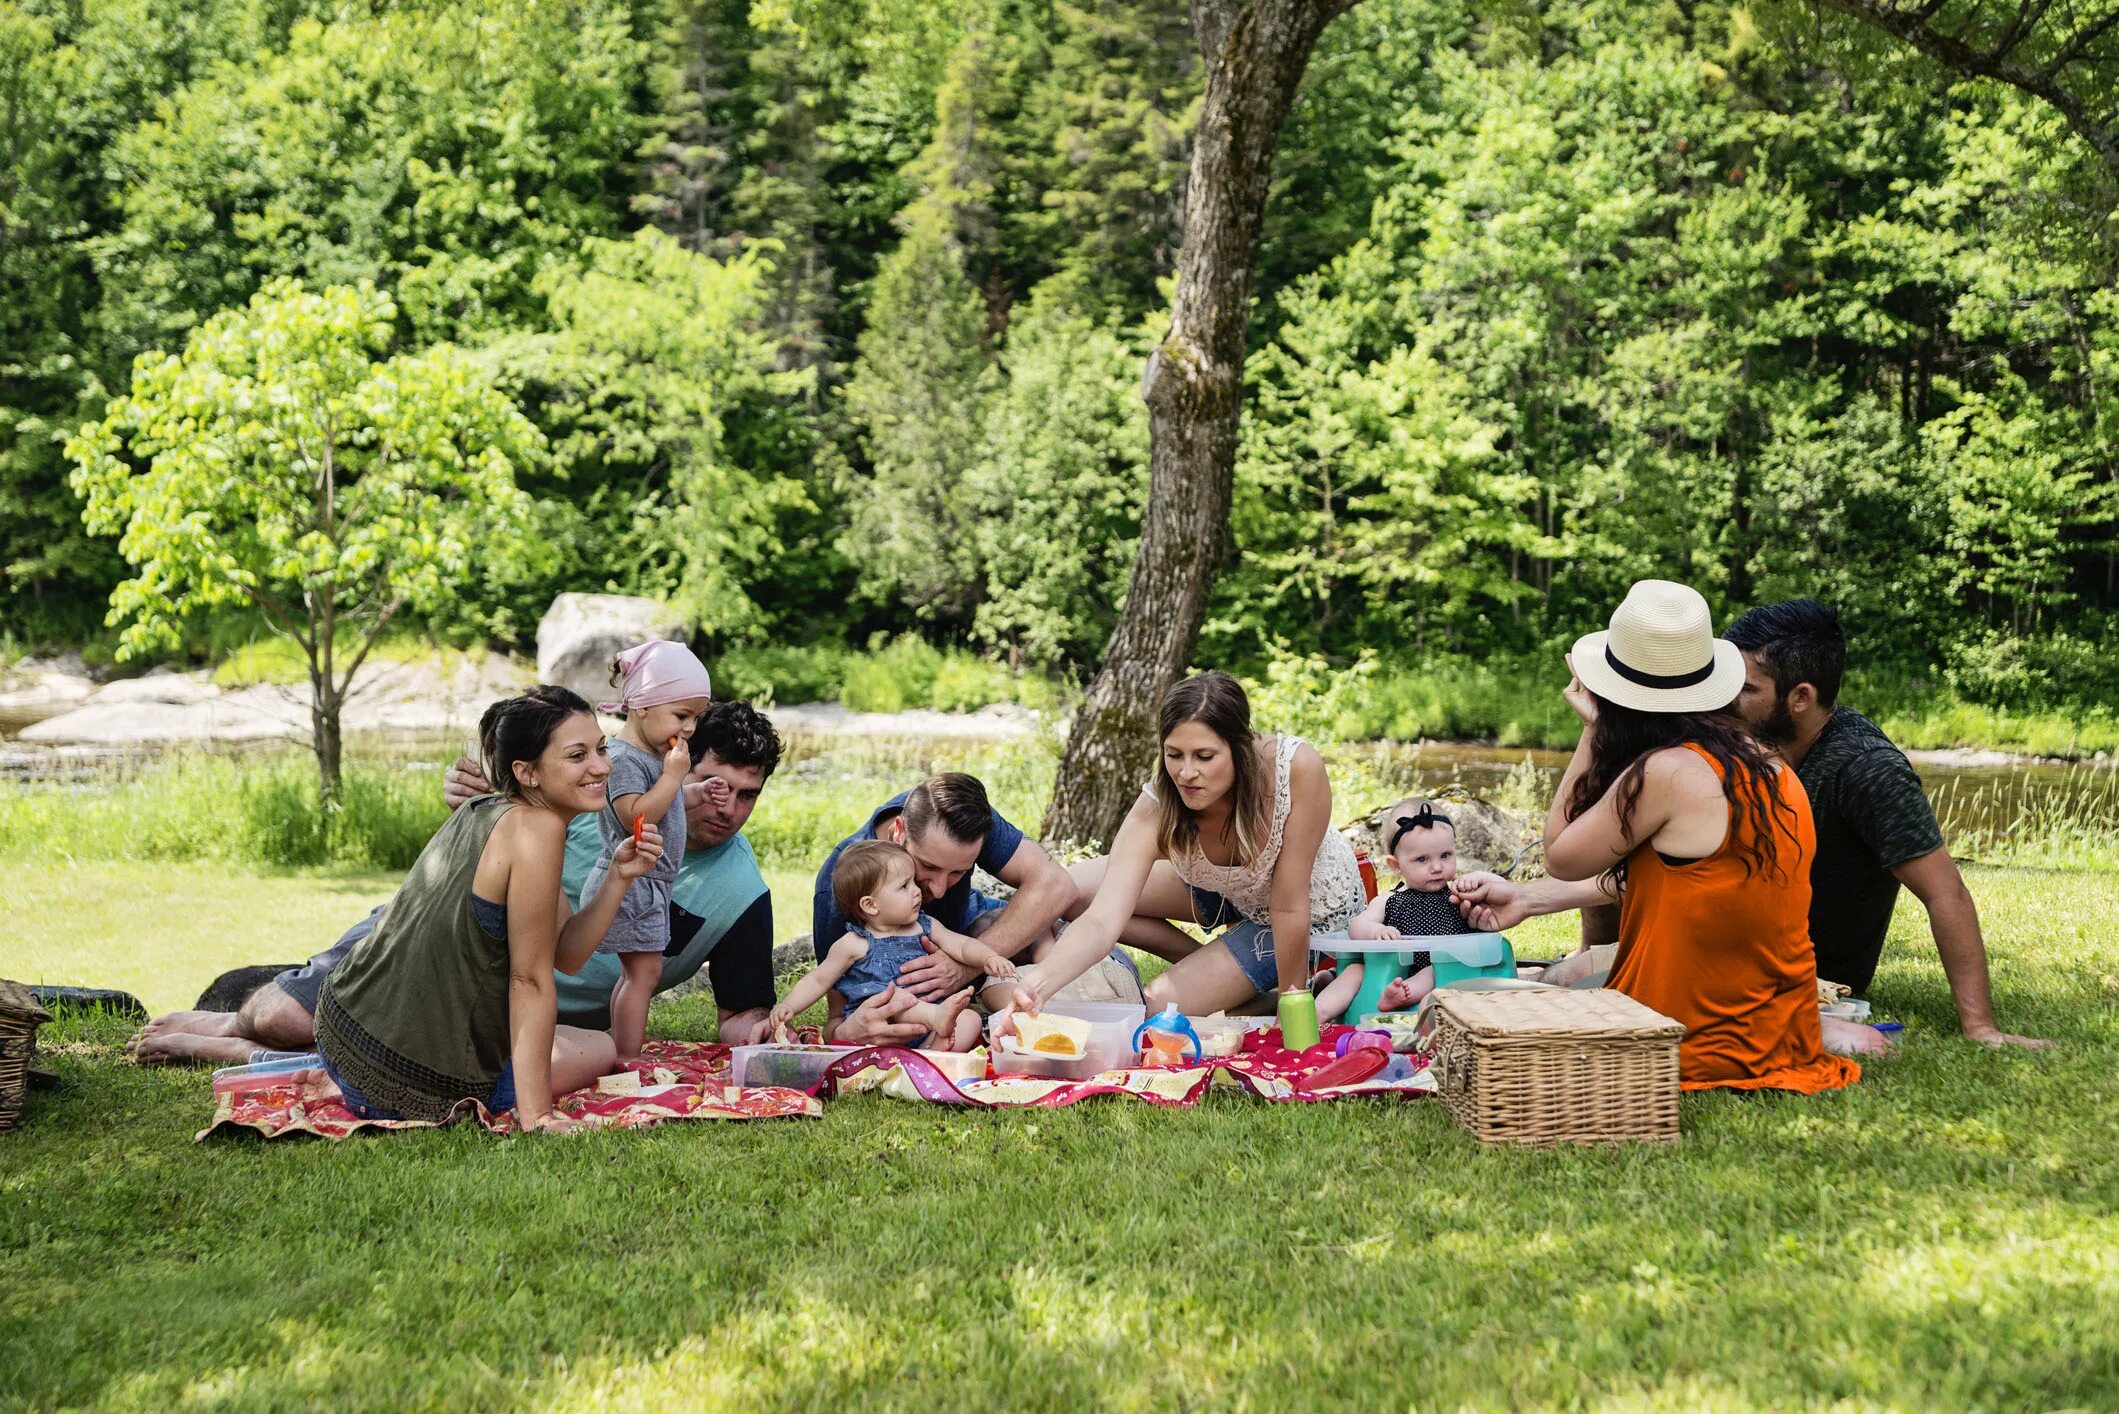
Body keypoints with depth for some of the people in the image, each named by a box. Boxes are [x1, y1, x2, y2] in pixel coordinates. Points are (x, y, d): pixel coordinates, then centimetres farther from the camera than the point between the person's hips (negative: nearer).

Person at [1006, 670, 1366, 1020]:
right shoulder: (1156, 809, -32)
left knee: (1158, 1006, -16)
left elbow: (1289, 909, -32)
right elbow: (1102, 920, -40)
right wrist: (1039, 982, -59)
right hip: (1228, 888, 4)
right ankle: (1207, 957, 12)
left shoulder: (1298, 767, -40)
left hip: (1316, 910, -4)